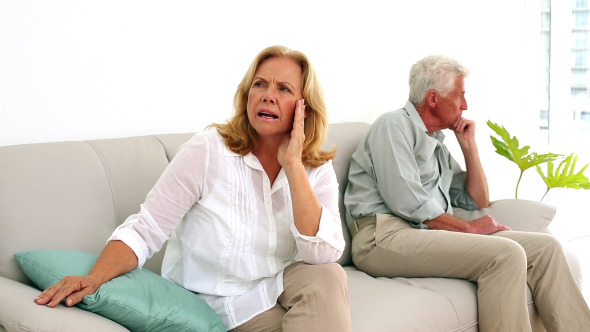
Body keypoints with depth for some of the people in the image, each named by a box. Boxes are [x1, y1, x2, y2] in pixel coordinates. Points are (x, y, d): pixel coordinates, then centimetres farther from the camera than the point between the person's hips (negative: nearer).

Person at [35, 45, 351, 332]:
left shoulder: (317, 169, -4)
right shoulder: (207, 151, -14)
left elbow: (323, 254, -20)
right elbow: (145, 230, -16)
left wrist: (292, 165, -23)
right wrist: (93, 279, -33)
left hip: (280, 285, 4)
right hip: (224, 300, -4)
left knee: (328, 276, -25)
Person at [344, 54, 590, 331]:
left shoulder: (438, 145, 27)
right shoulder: (394, 125, 0)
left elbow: (478, 201, 28)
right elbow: (404, 200, -13)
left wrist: (469, 145, 20)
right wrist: (468, 228, -7)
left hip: (431, 234, 8)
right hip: (387, 236, -8)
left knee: (545, 246, -4)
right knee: (505, 254, -27)